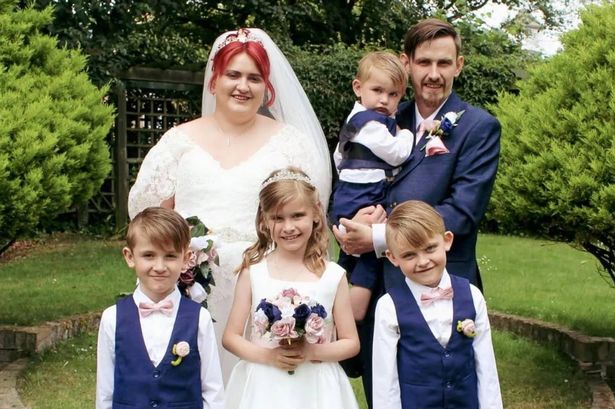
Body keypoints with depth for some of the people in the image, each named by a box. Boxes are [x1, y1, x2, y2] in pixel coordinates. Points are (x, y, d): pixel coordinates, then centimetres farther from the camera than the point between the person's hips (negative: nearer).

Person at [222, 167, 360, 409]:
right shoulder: (253, 273, -3)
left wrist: (311, 353, -13)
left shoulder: (333, 276, -3)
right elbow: (230, 337, 0)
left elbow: (351, 343, 2)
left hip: (316, 388, 0)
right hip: (264, 387, 0)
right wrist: (268, 356, -14)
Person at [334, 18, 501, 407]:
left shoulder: (479, 126, -6)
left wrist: (378, 238, -17)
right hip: (377, 285, 5)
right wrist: (372, 211, -10)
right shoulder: (391, 119, 10)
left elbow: (462, 212, -14)